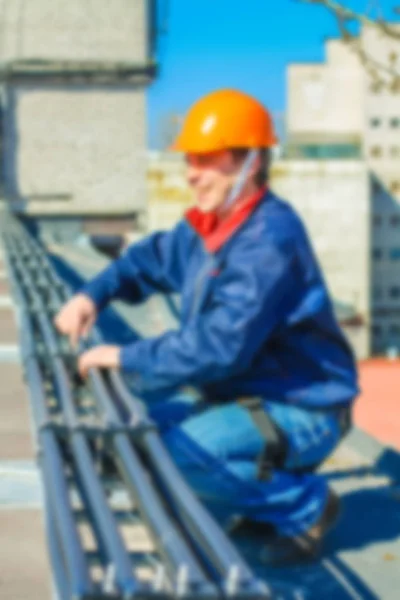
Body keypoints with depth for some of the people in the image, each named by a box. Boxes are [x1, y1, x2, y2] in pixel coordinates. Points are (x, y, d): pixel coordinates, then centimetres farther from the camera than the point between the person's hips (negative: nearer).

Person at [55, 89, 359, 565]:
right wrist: (93, 294, 3)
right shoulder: (205, 227, 4)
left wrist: (127, 359, -23)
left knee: (173, 454, -26)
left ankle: (305, 505, -6)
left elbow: (220, 346, -32)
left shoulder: (270, 239, -26)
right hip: (243, 396, 10)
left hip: (302, 411, -10)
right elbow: (151, 259, 22)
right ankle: (268, 505, 13)